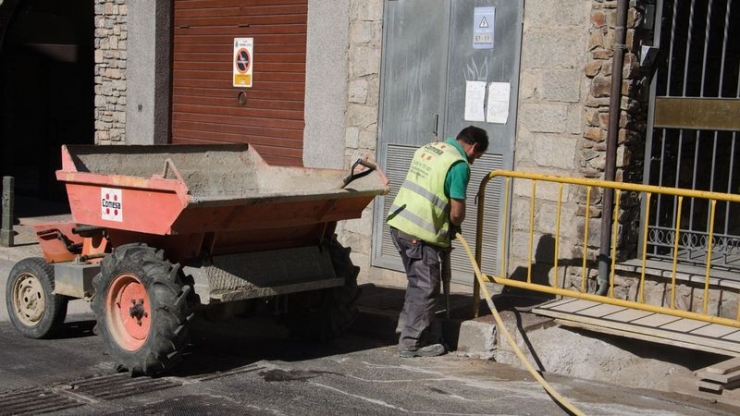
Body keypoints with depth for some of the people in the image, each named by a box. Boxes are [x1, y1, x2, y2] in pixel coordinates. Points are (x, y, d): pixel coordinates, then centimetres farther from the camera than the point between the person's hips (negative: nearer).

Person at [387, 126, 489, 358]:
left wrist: (449, 225, 19)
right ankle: (412, 344, 7)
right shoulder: (459, 165, -12)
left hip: (399, 223, 9)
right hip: (420, 233, -9)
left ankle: (408, 329, 28)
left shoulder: (428, 148, 14)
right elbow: (457, 211, -14)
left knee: (418, 283, 21)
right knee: (425, 288, 2)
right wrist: (454, 226, 9)